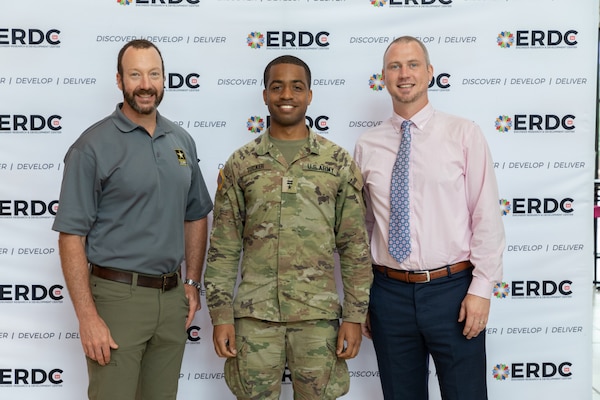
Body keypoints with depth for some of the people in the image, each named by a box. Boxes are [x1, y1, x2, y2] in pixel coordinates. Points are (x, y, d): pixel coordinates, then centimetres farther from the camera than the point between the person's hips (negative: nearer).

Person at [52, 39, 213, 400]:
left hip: (172, 298, 5)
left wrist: (193, 282, 9)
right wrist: (88, 318, -15)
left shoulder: (182, 141, 9)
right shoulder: (93, 146, -8)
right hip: (117, 297, -5)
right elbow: (71, 236, -11)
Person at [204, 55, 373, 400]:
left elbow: (355, 247, 3)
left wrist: (355, 316, -2)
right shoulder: (241, 163, 4)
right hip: (254, 315, 1)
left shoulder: (339, 162, 2)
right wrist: (221, 316, -1)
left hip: (318, 316, 0)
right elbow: (223, 248, 4)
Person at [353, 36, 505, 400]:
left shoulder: (464, 134, -3)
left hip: (453, 289, -2)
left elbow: (487, 216, -5)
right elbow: (361, 225, 8)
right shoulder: (367, 146, 4)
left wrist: (481, 288, -9)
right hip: (390, 292, 3)